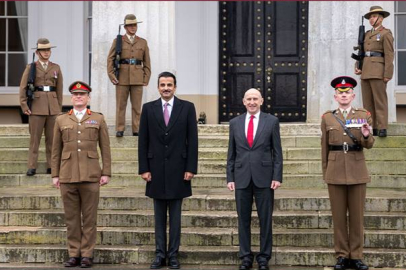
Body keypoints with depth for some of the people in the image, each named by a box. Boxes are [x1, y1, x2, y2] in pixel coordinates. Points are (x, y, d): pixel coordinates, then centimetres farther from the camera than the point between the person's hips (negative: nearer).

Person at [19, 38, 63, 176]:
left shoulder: (56, 68, 11)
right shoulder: (31, 67, 4)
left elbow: (59, 89, 12)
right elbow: (23, 88, 2)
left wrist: (59, 107, 8)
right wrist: (24, 106, -4)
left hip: (53, 107, 2)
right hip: (37, 106, -2)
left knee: (52, 138, 4)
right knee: (34, 138, -2)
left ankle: (51, 166, 11)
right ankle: (32, 167, 2)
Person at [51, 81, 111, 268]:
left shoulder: (98, 119, 8)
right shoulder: (61, 120, 11)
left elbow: (105, 148, 5)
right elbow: (56, 150, 11)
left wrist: (106, 173, -1)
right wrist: (55, 174, 6)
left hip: (90, 176, -1)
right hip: (67, 176, 2)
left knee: (89, 217, 1)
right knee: (71, 217, 5)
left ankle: (87, 254, 9)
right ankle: (74, 254, 13)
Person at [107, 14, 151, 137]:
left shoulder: (143, 42, 12)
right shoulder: (118, 41, 8)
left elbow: (147, 62, 12)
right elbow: (110, 59, 5)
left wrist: (146, 78, 3)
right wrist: (111, 75, -5)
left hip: (137, 78, 1)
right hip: (122, 77, -1)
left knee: (137, 105, 1)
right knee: (120, 105, -1)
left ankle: (136, 130, 5)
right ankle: (120, 129, 3)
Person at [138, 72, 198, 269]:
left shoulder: (187, 107, 1)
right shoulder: (148, 108, 4)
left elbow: (192, 140, -1)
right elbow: (143, 141, 4)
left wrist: (191, 168, -6)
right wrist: (143, 168, -2)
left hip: (177, 169, -1)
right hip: (156, 169, 1)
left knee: (175, 215, 5)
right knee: (159, 215, 8)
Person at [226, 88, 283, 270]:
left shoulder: (272, 121, 2)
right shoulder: (235, 123, 8)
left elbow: (277, 152, 1)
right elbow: (231, 153, 9)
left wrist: (277, 177, -5)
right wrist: (230, 177, 3)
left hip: (264, 178, -2)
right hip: (241, 178, 2)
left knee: (265, 219, 4)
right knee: (243, 219, 7)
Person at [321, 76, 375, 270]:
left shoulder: (363, 115, 6)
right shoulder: (327, 118, 7)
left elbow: (368, 145, 3)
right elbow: (324, 147, 10)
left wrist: (366, 135, -19)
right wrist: (325, 172, 9)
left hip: (357, 171, 0)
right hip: (336, 172, 0)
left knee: (357, 215, 3)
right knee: (338, 215, 3)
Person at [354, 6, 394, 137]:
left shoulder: (386, 33, -1)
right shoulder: (367, 34, 20)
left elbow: (389, 55, -8)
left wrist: (387, 74, -15)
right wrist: (358, 67, 5)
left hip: (378, 71, -7)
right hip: (366, 71, 7)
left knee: (380, 100, -8)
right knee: (367, 102, 4)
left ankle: (382, 129, -8)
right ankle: (371, 128, 7)